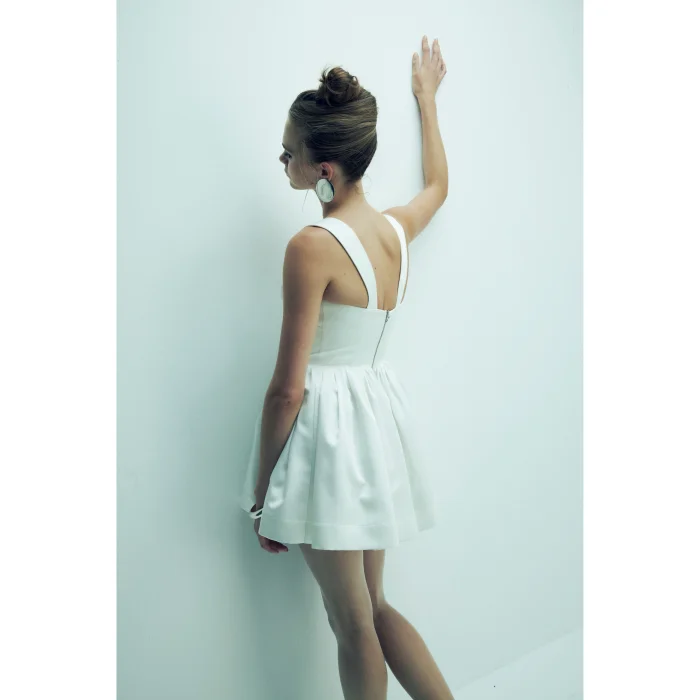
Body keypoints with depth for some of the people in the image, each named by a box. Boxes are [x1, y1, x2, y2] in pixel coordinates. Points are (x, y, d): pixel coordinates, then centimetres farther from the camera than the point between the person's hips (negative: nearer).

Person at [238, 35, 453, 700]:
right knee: (373, 606, 21)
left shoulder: (313, 246, -19)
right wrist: (428, 97, 40)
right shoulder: (398, 228, 1)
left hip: (329, 426, -7)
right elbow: (438, 184, 27)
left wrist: (261, 493, -6)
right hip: (380, 416, 8)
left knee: (353, 622, 10)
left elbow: (288, 388, -17)